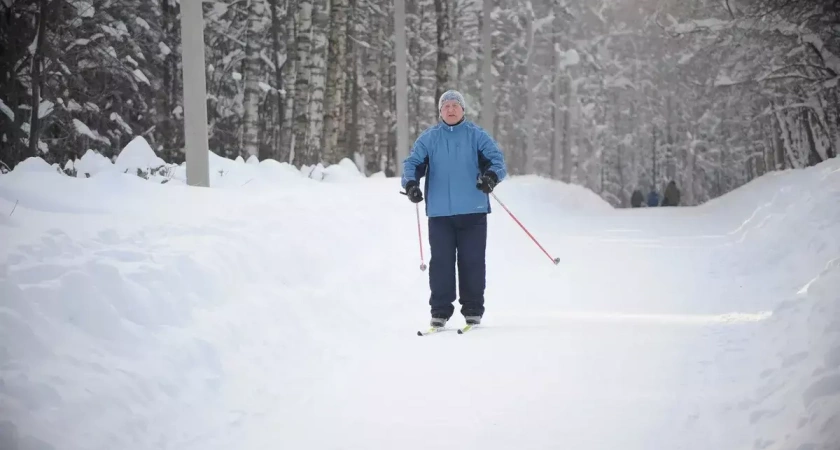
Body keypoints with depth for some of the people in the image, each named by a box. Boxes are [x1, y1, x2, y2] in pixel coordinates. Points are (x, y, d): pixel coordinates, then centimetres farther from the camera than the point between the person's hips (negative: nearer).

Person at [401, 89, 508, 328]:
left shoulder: (477, 135, 5)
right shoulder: (428, 138, 9)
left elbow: (496, 158, -3)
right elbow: (412, 163, 3)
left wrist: (492, 175, -26)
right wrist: (410, 183, -18)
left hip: (472, 211, -1)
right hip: (439, 212, 1)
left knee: (472, 261, 3)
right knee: (441, 262, 1)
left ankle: (473, 310, 13)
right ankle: (440, 310, 9)